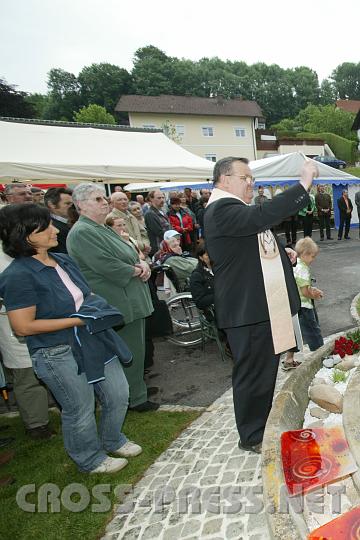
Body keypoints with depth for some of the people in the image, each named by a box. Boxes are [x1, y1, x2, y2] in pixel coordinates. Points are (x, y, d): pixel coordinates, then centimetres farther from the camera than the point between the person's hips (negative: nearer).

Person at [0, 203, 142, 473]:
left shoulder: (64, 260, 4)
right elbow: (23, 326, -21)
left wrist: (98, 307, -5)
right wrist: (77, 320, -22)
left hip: (94, 341, 8)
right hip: (59, 354, -8)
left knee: (118, 394, 18)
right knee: (80, 411, 12)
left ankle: (113, 440, 47)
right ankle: (91, 459, 41)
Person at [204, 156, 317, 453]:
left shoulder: (239, 209, 18)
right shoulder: (222, 209, -16)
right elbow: (264, 215, -34)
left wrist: (281, 253, 10)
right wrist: (304, 184, -28)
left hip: (263, 305, 11)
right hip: (247, 309, -11)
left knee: (267, 370, 22)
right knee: (253, 373, 3)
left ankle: (264, 425, 40)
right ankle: (252, 437, 22)